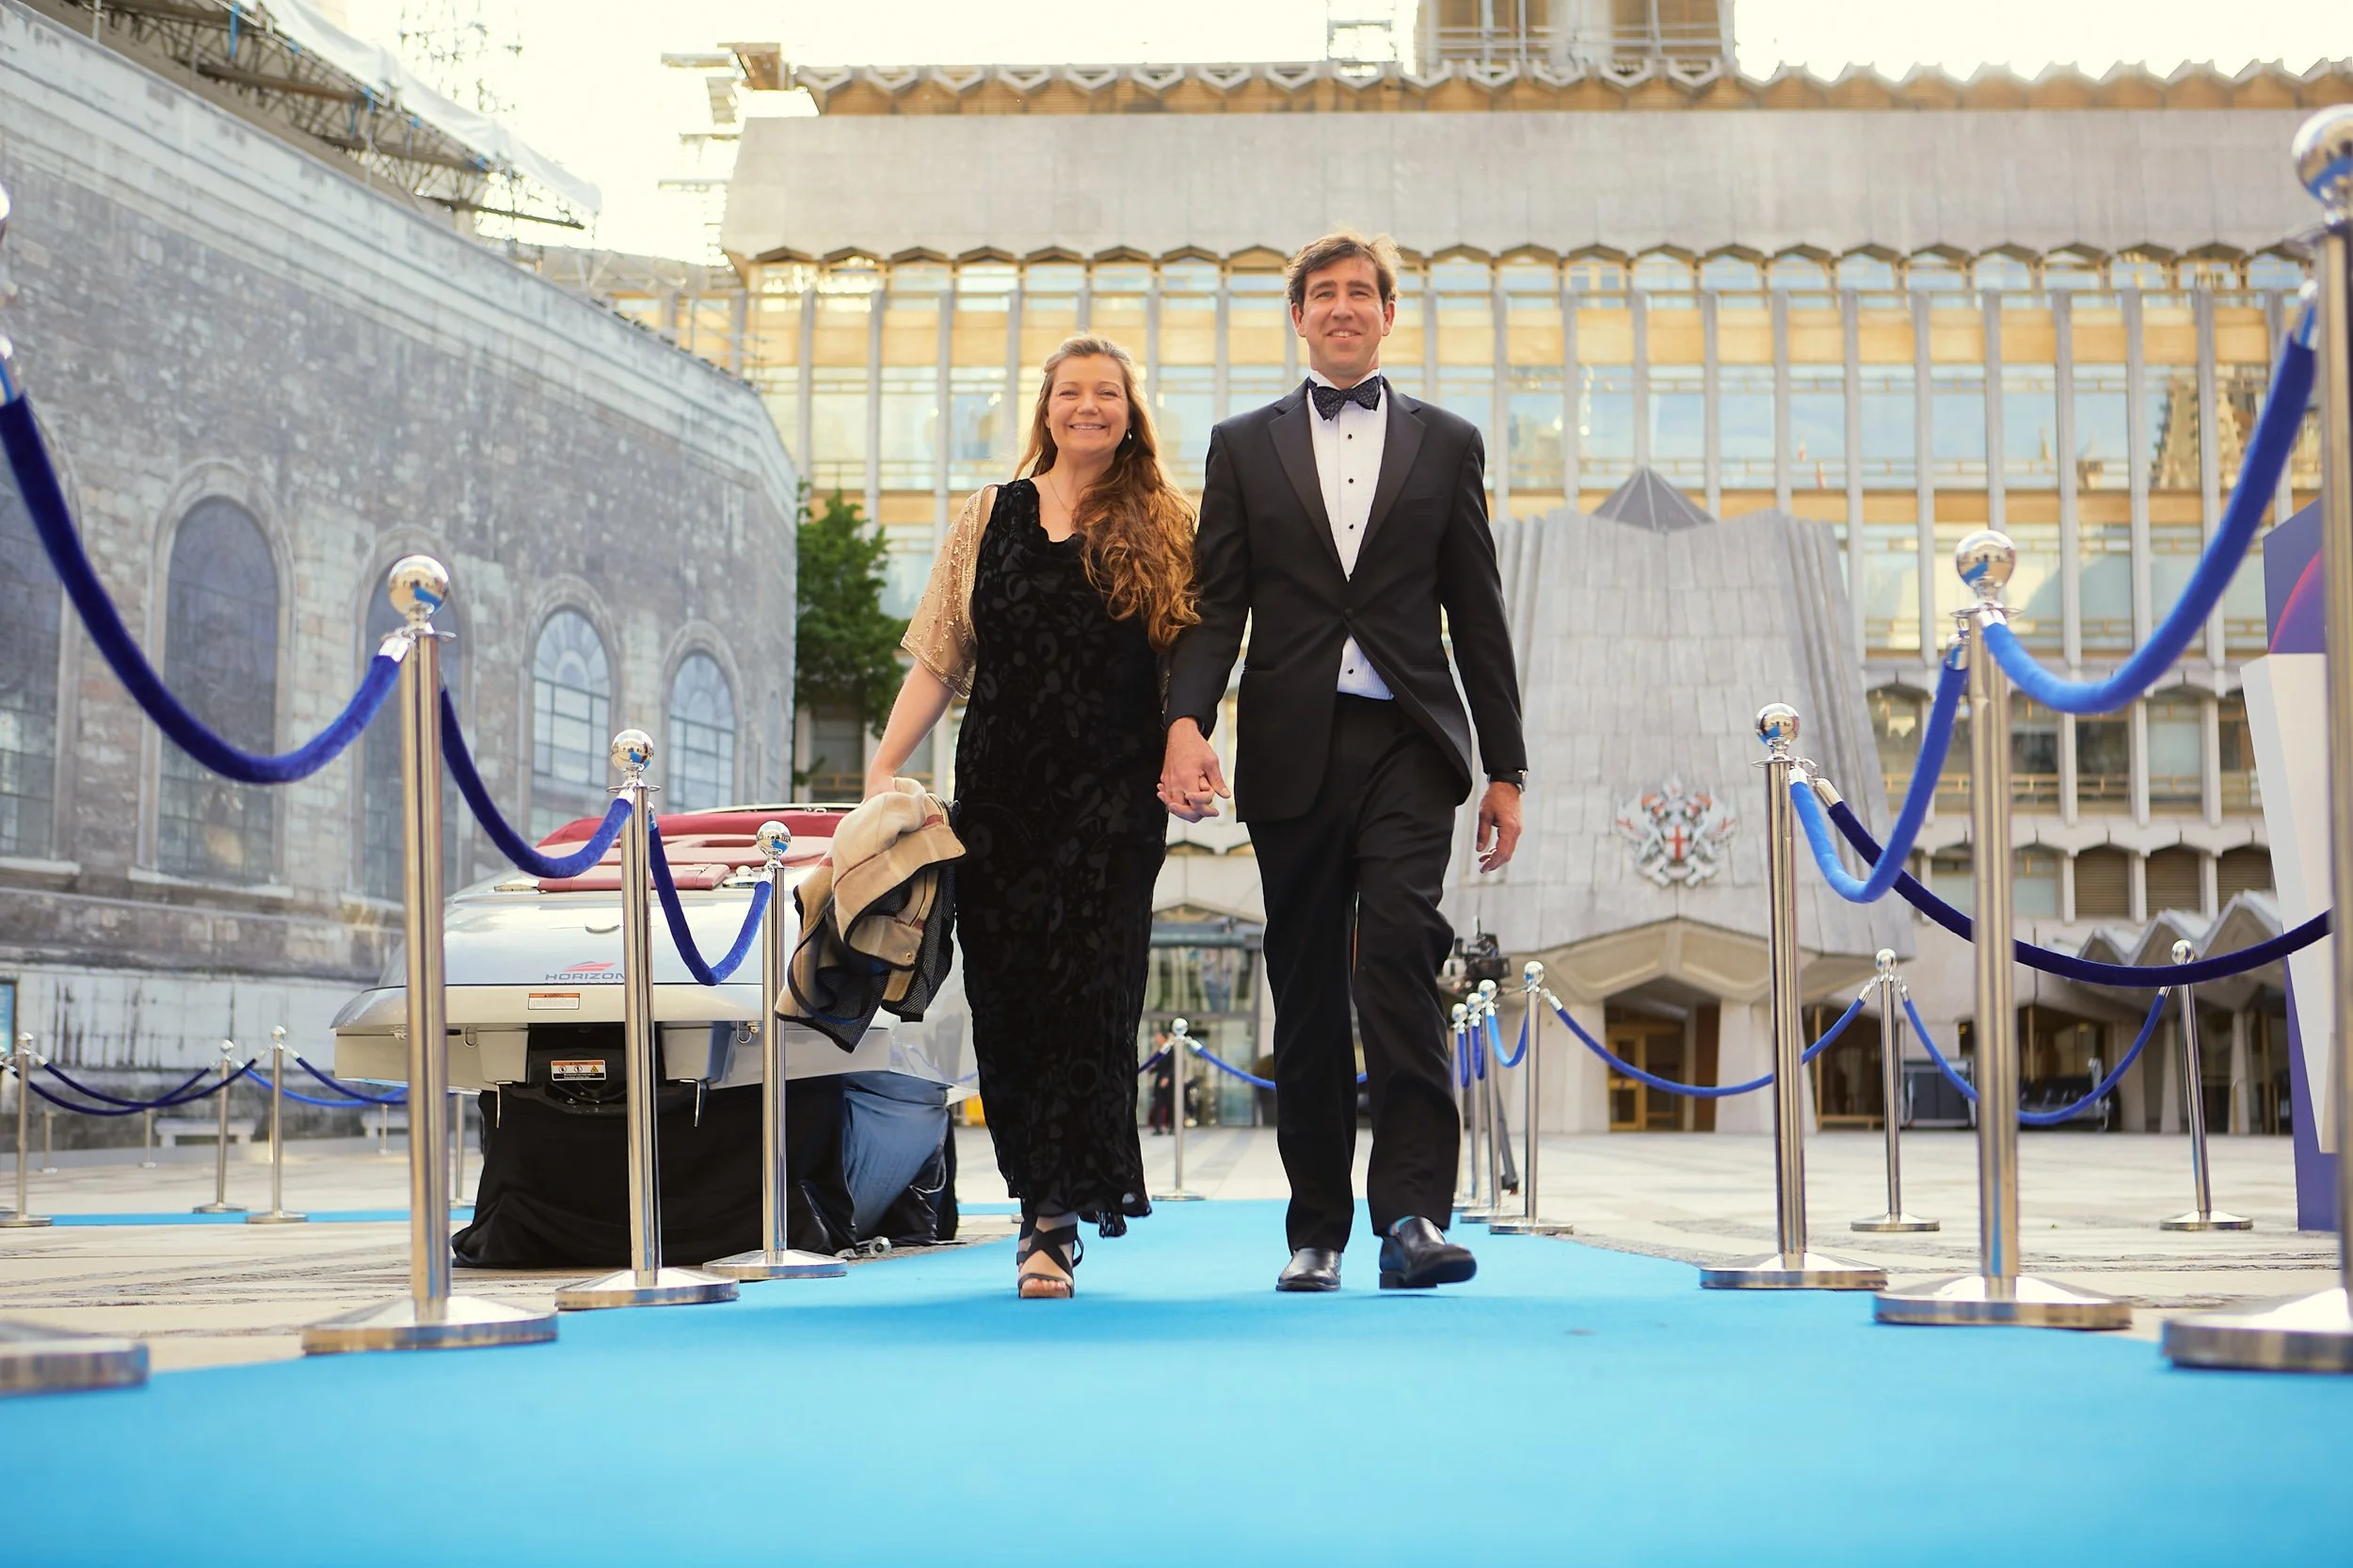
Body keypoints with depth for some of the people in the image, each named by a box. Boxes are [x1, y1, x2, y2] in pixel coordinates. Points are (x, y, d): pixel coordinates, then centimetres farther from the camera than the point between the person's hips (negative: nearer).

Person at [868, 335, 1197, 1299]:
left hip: (1112, 796, -2)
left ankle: (1051, 1219, -8)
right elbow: (939, 659, 11)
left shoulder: (1162, 528, 8)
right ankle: (1046, 1199, 16)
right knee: (1003, 992, 2)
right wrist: (884, 765, 2)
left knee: (1083, 988, -10)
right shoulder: (991, 519, 13)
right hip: (999, 792, 3)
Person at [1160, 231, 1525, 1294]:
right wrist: (1187, 720, -12)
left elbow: (1476, 616, 11)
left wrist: (1504, 770, 7)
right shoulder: (1244, 446, 13)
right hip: (1292, 752, 1)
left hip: (1407, 742, -1)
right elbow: (1216, 604, 6)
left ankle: (1413, 1213, -20)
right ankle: (1317, 1227, 13)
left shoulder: (1446, 443, 13)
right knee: (1306, 989, 5)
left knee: (1399, 951, -19)